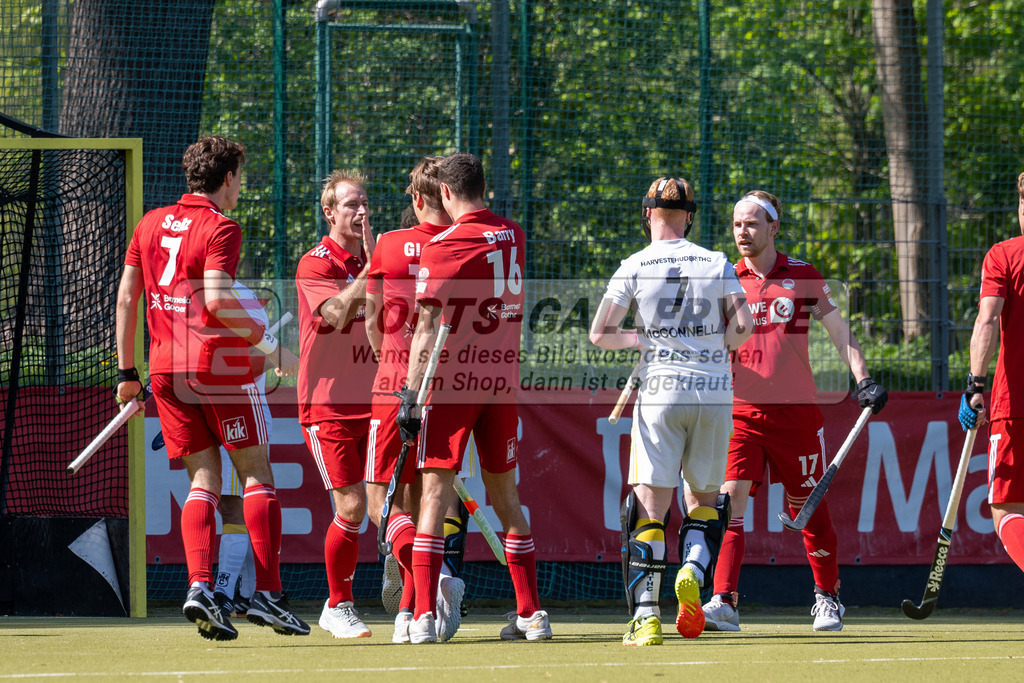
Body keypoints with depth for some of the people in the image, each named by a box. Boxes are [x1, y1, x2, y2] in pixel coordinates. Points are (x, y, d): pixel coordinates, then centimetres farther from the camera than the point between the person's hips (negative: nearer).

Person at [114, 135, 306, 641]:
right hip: (219, 366, -6)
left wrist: (127, 372, 16)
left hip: (166, 367, 6)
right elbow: (217, 301, -20)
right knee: (256, 474, 3)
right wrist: (271, 345, -11)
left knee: (204, 479, 8)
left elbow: (125, 299, 11)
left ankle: (199, 586, -10)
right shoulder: (220, 228, -8)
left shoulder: (151, 224, 12)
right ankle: (267, 594, -3)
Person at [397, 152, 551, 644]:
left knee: (434, 494, -5)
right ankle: (530, 612, 13)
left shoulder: (442, 247, -11)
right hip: (503, 379, 5)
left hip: (452, 379, -5)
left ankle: (424, 616, -14)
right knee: (505, 496, 13)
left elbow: (427, 330, -13)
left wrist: (410, 394, -12)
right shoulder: (513, 236, 6)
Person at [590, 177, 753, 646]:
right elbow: (742, 326, -4)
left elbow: (599, 333, -2)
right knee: (707, 498, 17)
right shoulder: (717, 265, 5)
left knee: (649, 506, -1)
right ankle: (693, 571, -11)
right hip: (715, 392, 1)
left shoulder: (634, 268, 2)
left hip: (660, 395, -1)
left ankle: (645, 616, -11)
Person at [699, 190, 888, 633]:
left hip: (795, 410, -1)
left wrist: (863, 380, -6)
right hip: (741, 410, 1)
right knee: (729, 500, -15)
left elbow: (840, 333, 5)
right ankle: (724, 603, -19)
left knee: (808, 507, 7)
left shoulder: (803, 276, 2)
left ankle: (827, 597, 25)